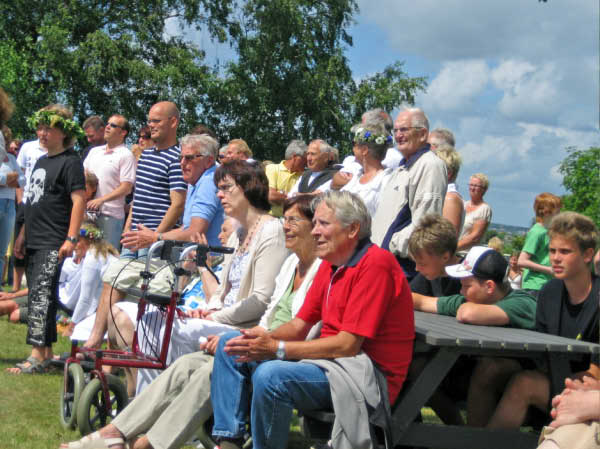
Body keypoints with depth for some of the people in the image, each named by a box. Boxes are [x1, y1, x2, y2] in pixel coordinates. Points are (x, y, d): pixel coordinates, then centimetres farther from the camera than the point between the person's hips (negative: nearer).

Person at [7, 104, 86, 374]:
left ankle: (37, 357, -18)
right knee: (37, 296, 11)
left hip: (54, 244, -9)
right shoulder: (41, 162, 19)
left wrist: (71, 239, -22)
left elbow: (79, 200, -16)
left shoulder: (70, 162, -8)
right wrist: (23, 234, 22)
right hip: (35, 242, 9)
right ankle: (46, 351, 18)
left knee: (41, 295, -16)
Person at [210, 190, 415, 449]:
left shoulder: (375, 264, -16)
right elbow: (299, 326, 14)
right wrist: (264, 338, -9)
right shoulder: (330, 265, 13)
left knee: (271, 376, -33)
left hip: (370, 375, -10)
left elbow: (347, 345, -20)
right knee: (230, 346, 7)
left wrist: (276, 348, -19)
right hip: (331, 358, 10)